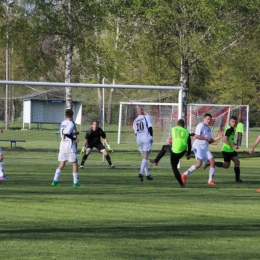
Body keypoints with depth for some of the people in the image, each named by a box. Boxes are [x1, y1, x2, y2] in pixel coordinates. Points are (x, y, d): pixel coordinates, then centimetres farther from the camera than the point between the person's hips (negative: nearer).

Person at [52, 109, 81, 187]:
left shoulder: (62, 123, 11)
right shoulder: (71, 123, -12)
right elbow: (66, 133, -24)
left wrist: (74, 133, 26)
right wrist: (74, 138, -15)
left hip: (62, 145, 7)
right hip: (70, 146, -7)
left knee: (62, 164, 8)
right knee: (74, 164, 2)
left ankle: (55, 180, -3)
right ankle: (75, 182, 2)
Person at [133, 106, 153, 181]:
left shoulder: (135, 121, 15)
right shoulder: (147, 117, 0)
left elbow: (136, 132, 14)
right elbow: (150, 128, -8)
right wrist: (151, 137, 2)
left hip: (138, 139, 5)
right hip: (146, 137, -5)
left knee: (144, 157, 15)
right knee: (145, 157, -8)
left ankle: (147, 174, 15)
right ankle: (141, 173, -23)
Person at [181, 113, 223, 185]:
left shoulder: (208, 129, 19)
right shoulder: (201, 125, -8)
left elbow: (210, 141, 20)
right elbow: (197, 136, -19)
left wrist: (217, 138, 6)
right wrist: (206, 138, -14)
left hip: (205, 148, 8)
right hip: (198, 147, -8)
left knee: (212, 162, -5)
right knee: (199, 163, -20)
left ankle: (210, 180, 1)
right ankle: (185, 174, -3)